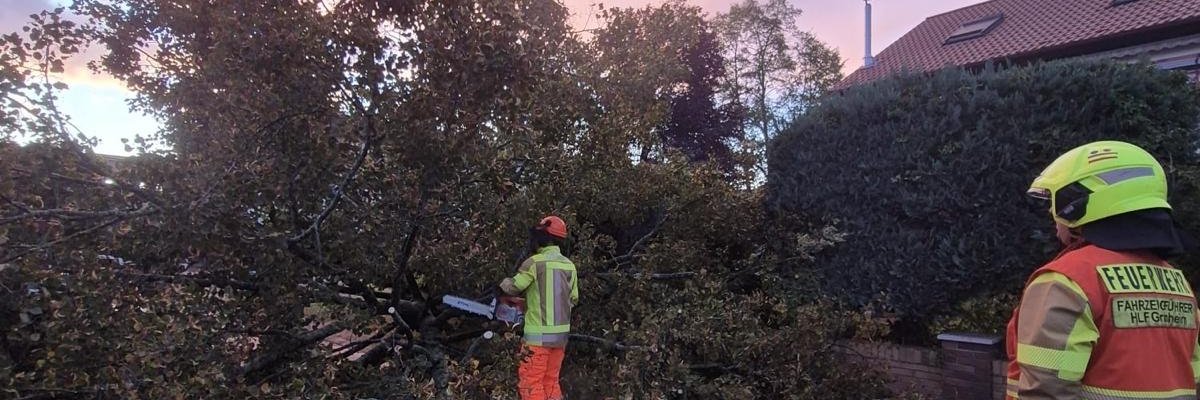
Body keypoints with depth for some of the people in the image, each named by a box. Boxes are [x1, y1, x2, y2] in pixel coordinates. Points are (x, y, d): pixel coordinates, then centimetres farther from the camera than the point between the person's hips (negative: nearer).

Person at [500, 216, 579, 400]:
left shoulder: (535, 262, -12)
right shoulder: (569, 266, 7)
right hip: (561, 333, 7)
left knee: (531, 383, 1)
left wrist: (505, 282, 17)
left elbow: (512, 288, -4)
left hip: (539, 335, -7)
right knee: (551, 382, 16)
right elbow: (573, 299, 13)